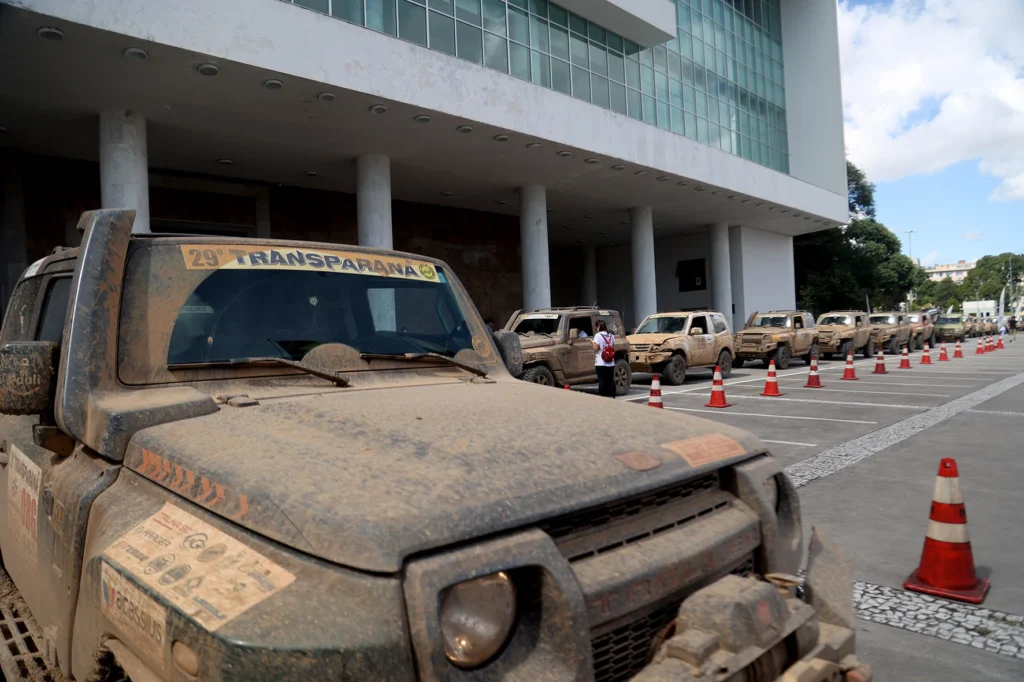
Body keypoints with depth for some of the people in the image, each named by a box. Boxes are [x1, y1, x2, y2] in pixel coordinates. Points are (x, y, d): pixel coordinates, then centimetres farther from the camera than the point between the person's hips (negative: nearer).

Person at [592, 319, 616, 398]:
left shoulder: (598, 335, -9)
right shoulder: (611, 335, 10)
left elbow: (596, 348, -12)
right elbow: (613, 347, 15)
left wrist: (592, 343, 5)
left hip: (601, 363, -5)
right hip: (611, 363, 5)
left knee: (602, 382, -4)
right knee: (611, 381, 9)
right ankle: (611, 397, 13)